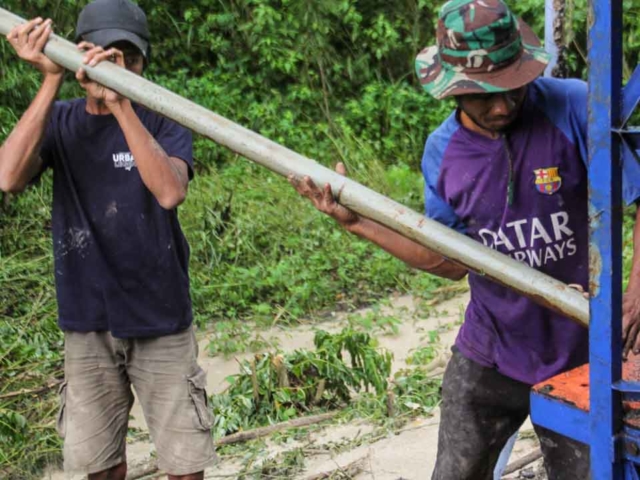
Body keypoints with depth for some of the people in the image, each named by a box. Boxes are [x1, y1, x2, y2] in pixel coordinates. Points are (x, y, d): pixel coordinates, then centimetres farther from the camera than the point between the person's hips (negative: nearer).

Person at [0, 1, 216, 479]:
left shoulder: (162, 122, -6)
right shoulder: (59, 122, 1)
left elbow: (170, 192, -27)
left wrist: (120, 103, -33)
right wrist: (51, 80, -23)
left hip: (160, 321, -2)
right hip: (87, 324, 2)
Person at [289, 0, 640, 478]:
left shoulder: (573, 108, -18)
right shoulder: (443, 151, -5)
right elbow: (453, 262, 1)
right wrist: (357, 221, -4)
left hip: (576, 357, -3)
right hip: (487, 357, 4)